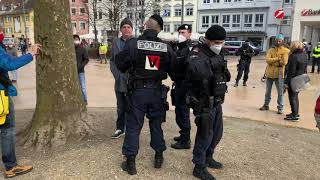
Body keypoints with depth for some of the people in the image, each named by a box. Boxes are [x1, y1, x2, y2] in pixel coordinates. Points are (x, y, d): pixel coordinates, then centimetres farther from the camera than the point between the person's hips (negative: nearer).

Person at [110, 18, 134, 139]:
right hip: (119, 81, 4)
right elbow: (112, 60, 13)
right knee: (120, 107, 15)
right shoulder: (115, 42, 10)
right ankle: (120, 128, 30)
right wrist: (116, 74, 1)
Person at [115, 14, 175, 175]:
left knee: (133, 126, 8)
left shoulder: (133, 43, -12)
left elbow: (120, 64, -5)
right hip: (157, 91, 3)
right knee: (156, 124, 18)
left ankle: (130, 163, 17)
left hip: (137, 91, -2)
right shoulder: (166, 47, -4)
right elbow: (173, 68, 3)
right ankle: (159, 157, 31)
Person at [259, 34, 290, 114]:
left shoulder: (285, 51, -4)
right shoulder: (271, 50, 4)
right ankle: (266, 105, 28)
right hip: (269, 73, 3)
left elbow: (284, 62, -17)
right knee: (268, 91, 15)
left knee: (280, 92, 4)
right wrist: (278, 59, -21)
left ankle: (280, 108, 14)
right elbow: (267, 60, -13)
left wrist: (273, 61, -9)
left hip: (279, 74, -3)